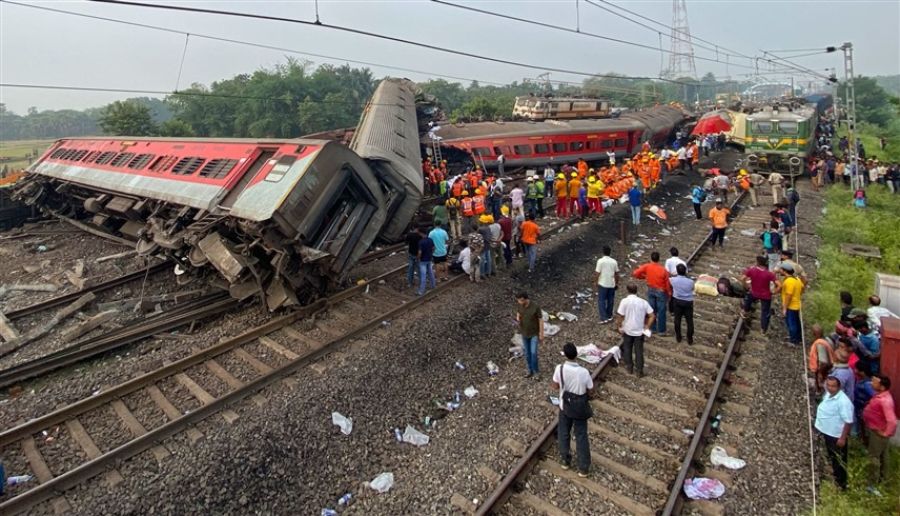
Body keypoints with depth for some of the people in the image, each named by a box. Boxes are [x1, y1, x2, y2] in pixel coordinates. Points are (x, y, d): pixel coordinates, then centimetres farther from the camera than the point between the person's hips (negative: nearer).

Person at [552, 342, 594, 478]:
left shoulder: (559, 368, -20)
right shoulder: (584, 372, -24)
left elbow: (556, 387, -6)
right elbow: (591, 392, -10)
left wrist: (552, 385, 15)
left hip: (565, 407, 1)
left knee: (563, 434, 21)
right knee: (581, 437, 13)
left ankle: (566, 461, 35)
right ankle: (583, 468, 22)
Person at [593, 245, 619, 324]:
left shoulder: (600, 261, -13)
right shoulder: (614, 261, 0)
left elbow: (597, 273, -12)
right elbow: (616, 273, 6)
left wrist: (595, 282, 2)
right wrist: (616, 282, 19)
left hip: (602, 284, -4)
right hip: (612, 284, 4)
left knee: (601, 301, 1)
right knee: (610, 301, 14)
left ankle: (604, 318, -4)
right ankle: (609, 316, 25)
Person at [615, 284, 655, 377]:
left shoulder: (624, 301, -15)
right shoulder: (643, 302, -5)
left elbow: (620, 316, -17)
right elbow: (652, 316, -6)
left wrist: (620, 326, -3)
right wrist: (647, 327, 1)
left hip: (627, 330, -2)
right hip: (640, 331, 2)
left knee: (627, 349, 18)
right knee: (639, 351, 12)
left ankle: (629, 367, 28)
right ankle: (639, 371, 17)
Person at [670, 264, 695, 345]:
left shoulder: (673, 280, -16)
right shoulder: (690, 282, -19)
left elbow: (668, 279, 6)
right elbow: (692, 289, 2)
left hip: (677, 301, 1)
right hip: (688, 302, -1)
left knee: (677, 319, 15)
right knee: (689, 321, 12)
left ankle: (678, 337, 25)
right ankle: (690, 340, 20)